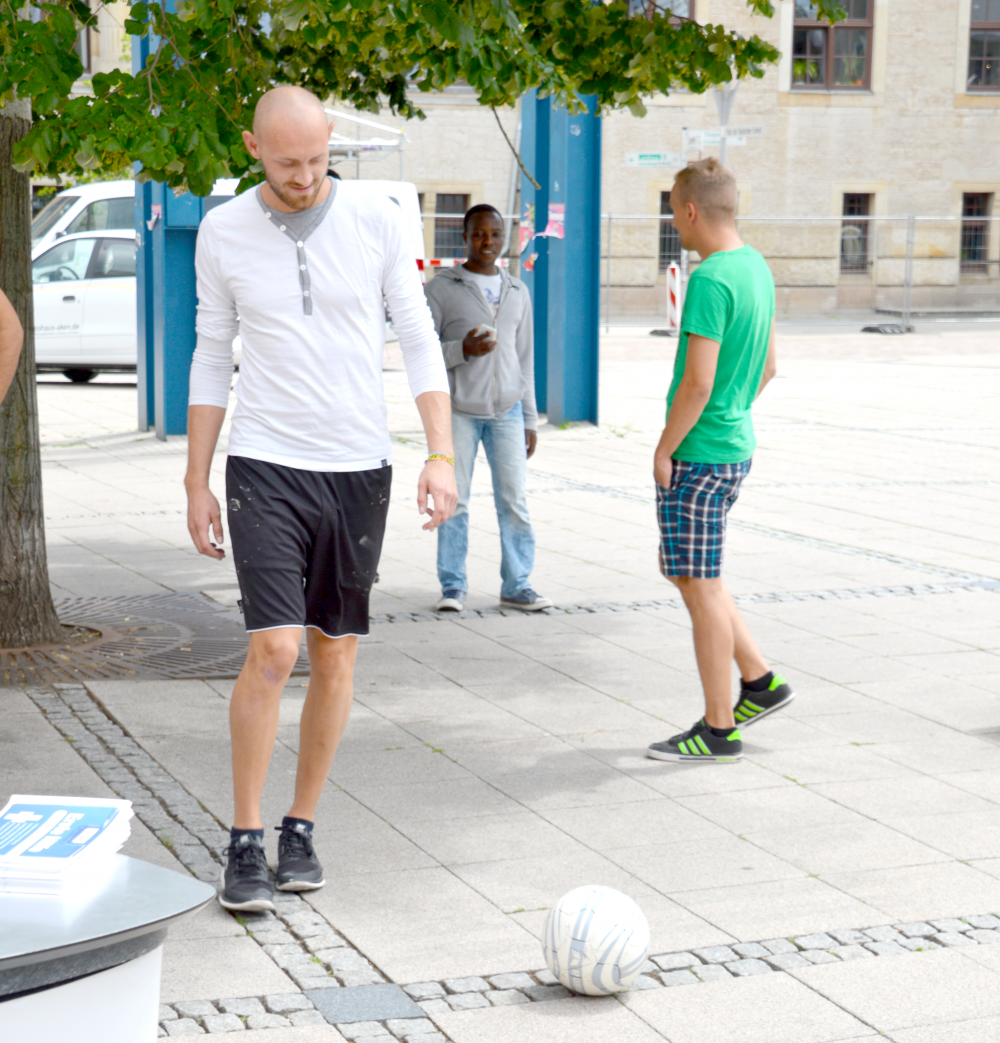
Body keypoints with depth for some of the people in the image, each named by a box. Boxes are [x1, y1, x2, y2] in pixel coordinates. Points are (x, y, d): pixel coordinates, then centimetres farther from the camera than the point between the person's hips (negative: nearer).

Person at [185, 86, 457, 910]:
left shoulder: (374, 219, -1)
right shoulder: (224, 233, 1)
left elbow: (419, 341, 3)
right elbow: (212, 358, 9)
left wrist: (442, 455, -8)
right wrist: (197, 483, 7)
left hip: (359, 468, 2)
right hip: (265, 466, -1)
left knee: (335, 656, 6)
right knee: (273, 651, -13)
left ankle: (301, 829, 21)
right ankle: (245, 844, 0)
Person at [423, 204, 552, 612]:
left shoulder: (518, 292, 14)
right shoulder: (441, 289, 2)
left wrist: (530, 420, 14)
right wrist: (463, 350, -18)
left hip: (507, 410, 3)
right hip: (457, 410, -3)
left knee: (514, 500, -2)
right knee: (454, 500, -1)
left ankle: (516, 586, 5)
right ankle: (453, 586, 7)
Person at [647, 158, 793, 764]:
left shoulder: (711, 281, -20)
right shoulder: (757, 269, 8)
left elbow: (698, 382, -23)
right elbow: (769, 367, 16)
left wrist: (665, 449, -12)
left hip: (698, 456, -9)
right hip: (736, 446, 9)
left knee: (701, 586, 0)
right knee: (684, 572, 20)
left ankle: (719, 730, 8)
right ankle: (761, 682, 22)